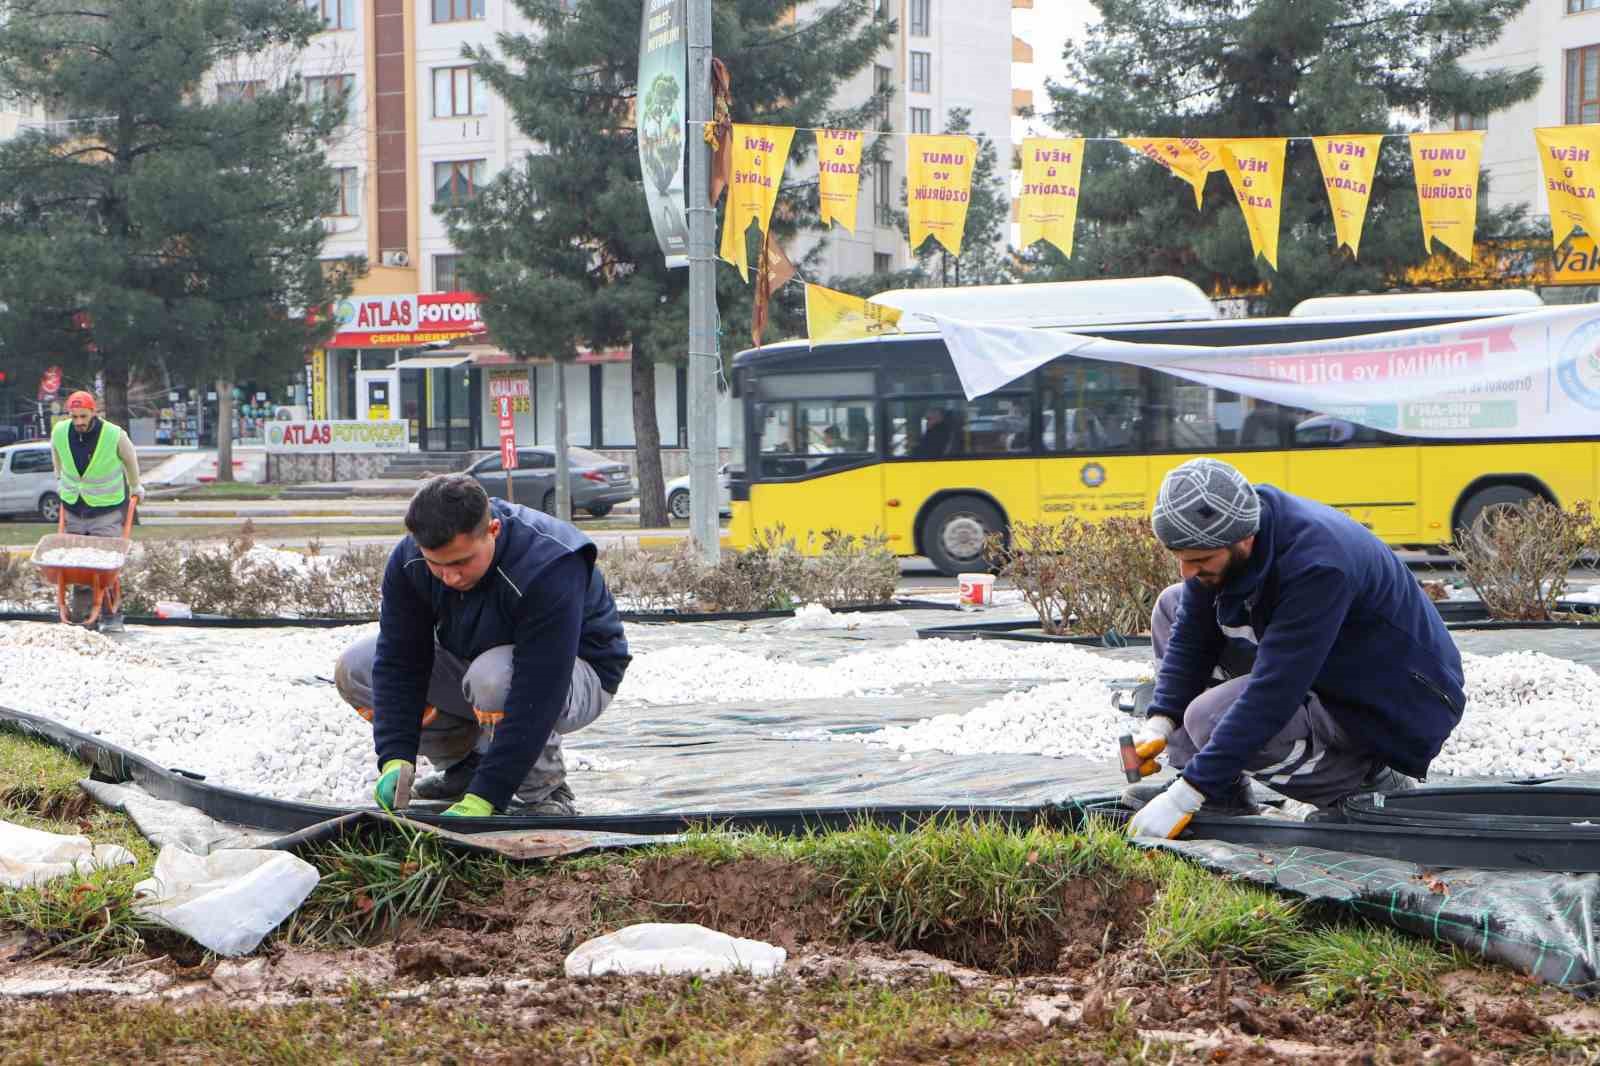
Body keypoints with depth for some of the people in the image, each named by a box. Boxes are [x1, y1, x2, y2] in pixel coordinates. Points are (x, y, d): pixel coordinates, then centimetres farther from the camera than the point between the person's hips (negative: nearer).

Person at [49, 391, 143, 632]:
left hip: (107, 509, -3)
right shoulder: (60, 432, -9)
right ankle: (81, 617, 11)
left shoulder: (115, 435, -18)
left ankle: (111, 615, -2)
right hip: (73, 508, 3)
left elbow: (130, 458, 4)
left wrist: (135, 487, 19)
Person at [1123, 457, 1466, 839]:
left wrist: (1187, 797, -35)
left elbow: (1273, 695, -36)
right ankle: (1219, 789, 1)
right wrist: (1161, 721, -12)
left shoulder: (1317, 564, -36)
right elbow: (1192, 634, 2)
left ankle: (1369, 781, -8)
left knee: (1212, 718, -29)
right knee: (1172, 607, 5)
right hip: (1319, 674, 9)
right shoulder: (1218, 536, -11)